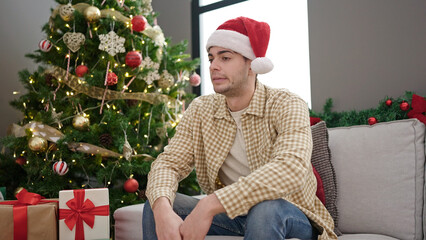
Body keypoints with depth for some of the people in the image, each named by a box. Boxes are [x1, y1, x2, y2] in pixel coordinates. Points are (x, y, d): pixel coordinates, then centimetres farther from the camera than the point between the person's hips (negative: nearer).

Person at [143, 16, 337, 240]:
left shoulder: (286, 106, -17)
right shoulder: (200, 110, -1)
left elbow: (291, 169, -34)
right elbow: (168, 162, -10)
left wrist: (210, 205, -43)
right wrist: (162, 210, -34)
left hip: (289, 216, -3)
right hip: (228, 215, 4)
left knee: (265, 208, -37)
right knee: (156, 205, -18)